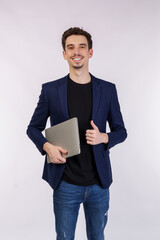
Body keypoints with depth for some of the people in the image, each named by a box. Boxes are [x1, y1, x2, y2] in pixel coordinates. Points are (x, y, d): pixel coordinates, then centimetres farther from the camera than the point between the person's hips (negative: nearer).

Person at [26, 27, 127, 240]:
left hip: (99, 183, 1)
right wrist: (46, 146, -12)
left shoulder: (108, 89, 2)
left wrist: (103, 137, -14)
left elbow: (120, 131, 8)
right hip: (66, 184, -1)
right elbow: (33, 128, 8)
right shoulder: (50, 90, -1)